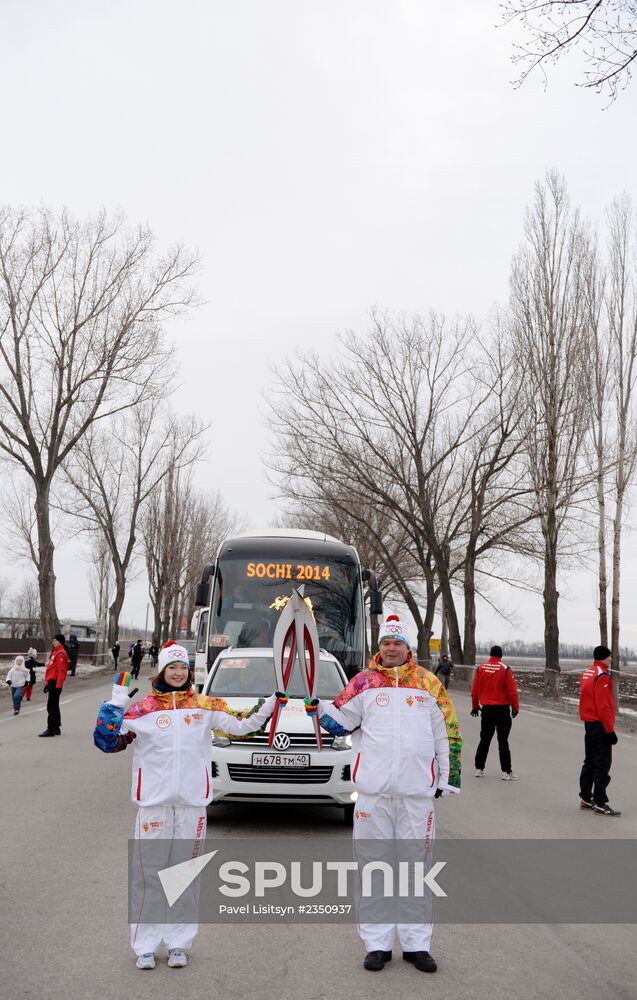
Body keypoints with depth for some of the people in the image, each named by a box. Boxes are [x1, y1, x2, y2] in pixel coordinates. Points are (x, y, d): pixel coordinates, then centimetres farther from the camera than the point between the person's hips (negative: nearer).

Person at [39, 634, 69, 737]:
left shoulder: (61, 654, -13)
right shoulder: (55, 652, 19)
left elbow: (61, 670, -20)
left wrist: (58, 686, -24)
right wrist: (47, 684, 24)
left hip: (55, 683, -11)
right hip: (52, 682, 11)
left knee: (51, 706, -9)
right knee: (54, 706, 14)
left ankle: (50, 729, -8)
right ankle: (56, 728, 21)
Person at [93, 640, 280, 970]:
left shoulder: (205, 706, 5)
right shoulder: (142, 710, -1)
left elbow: (241, 725, 6)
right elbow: (106, 740, -4)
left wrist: (271, 701, -5)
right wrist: (116, 702, -13)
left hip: (192, 803, 2)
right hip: (154, 803, -2)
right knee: (148, 874, 2)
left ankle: (178, 943, 22)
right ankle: (145, 946, 15)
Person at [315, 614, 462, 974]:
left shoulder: (429, 683, 6)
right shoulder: (364, 681, 4)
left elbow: (448, 732, 11)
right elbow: (341, 722, 6)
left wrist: (448, 778, 9)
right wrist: (317, 704, -8)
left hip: (417, 791, 0)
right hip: (374, 788, 0)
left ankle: (417, 944, 18)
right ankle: (377, 944, 16)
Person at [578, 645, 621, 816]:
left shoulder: (586, 673, 10)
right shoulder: (602, 677, -18)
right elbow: (603, 707, -22)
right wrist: (610, 731, -18)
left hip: (589, 724, 9)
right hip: (600, 726, -9)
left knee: (590, 762, 16)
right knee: (603, 765, -5)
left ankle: (586, 798, 23)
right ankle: (600, 804, -3)